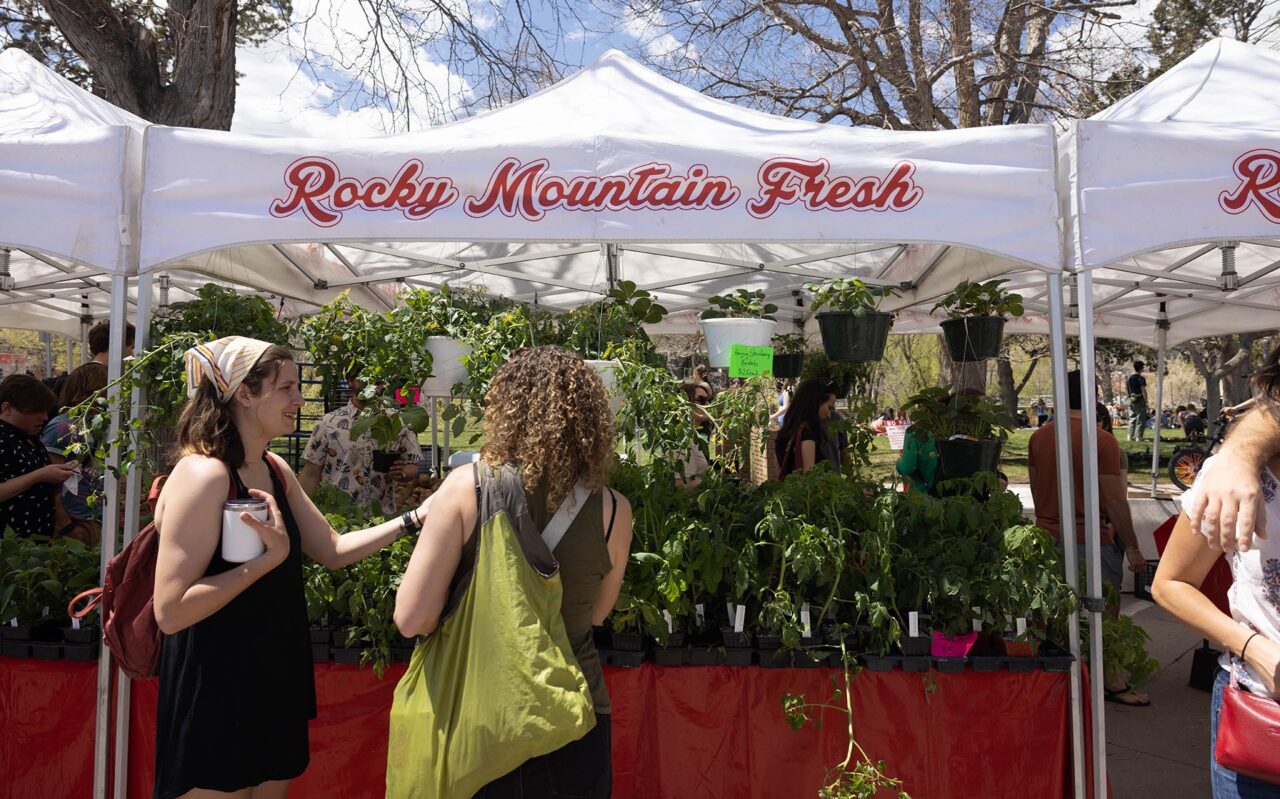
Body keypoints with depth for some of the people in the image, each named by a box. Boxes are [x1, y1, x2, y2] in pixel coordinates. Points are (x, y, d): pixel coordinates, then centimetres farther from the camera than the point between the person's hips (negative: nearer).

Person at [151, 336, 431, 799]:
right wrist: (271, 556, -27)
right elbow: (170, 611, -24)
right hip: (215, 697, -8)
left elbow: (332, 550, 10)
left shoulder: (275, 470, 6)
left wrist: (414, 519, 2)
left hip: (274, 685, 8)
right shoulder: (203, 474, -20)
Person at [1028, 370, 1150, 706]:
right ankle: (1112, 682, 15)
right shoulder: (1102, 441, -14)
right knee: (1104, 614, 6)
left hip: (1047, 536, 6)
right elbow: (1115, 500, -14)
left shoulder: (1038, 438, 4)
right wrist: (1132, 547, -6)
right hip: (1090, 539, -6)